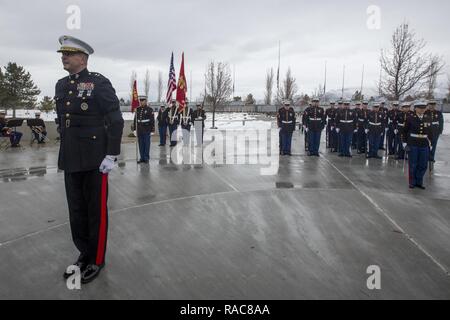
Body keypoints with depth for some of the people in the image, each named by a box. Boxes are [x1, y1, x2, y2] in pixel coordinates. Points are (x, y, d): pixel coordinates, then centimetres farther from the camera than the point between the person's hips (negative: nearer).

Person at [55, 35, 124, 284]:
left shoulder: (100, 83, -8)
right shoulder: (61, 85, 12)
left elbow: (116, 121, -12)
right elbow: (61, 121, 19)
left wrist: (111, 155, -16)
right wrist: (64, 153, 17)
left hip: (95, 159, -6)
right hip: (70, 160, 7)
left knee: (96, 211, 4)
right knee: (76, 210, 13)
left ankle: (97, 260, 19)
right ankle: (84, 254, 30)